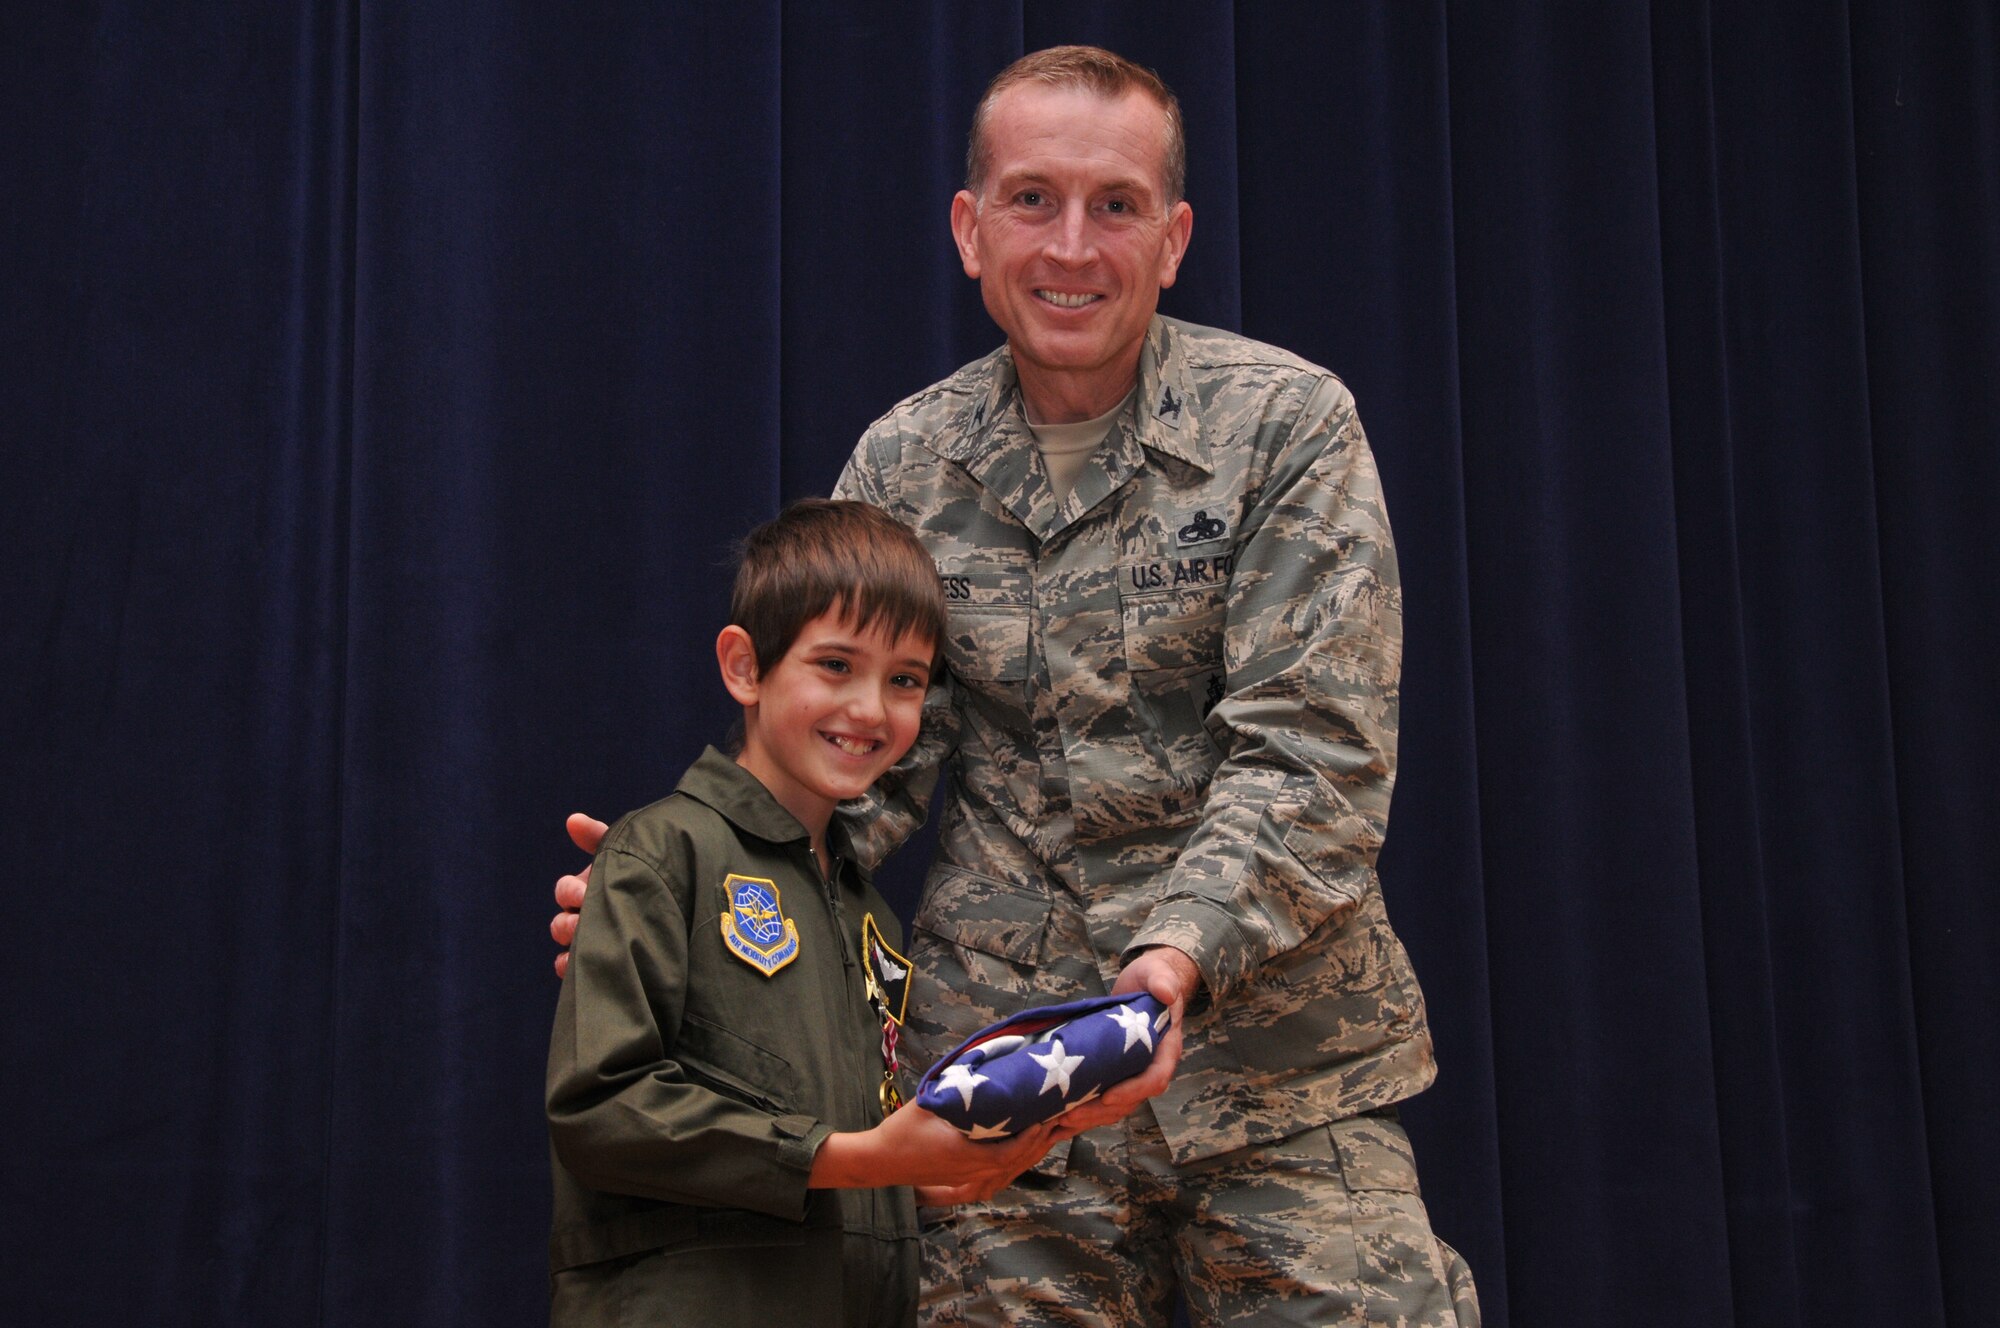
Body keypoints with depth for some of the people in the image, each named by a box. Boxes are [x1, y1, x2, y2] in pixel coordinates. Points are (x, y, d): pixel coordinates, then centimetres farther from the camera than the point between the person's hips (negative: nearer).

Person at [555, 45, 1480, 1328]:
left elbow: (1314, 756, -12)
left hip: (1278, 1069, -2)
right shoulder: (903, 465, 5)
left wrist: (1180, 957, -28)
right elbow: (862, 760, 7)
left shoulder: (1287, 426, -5)